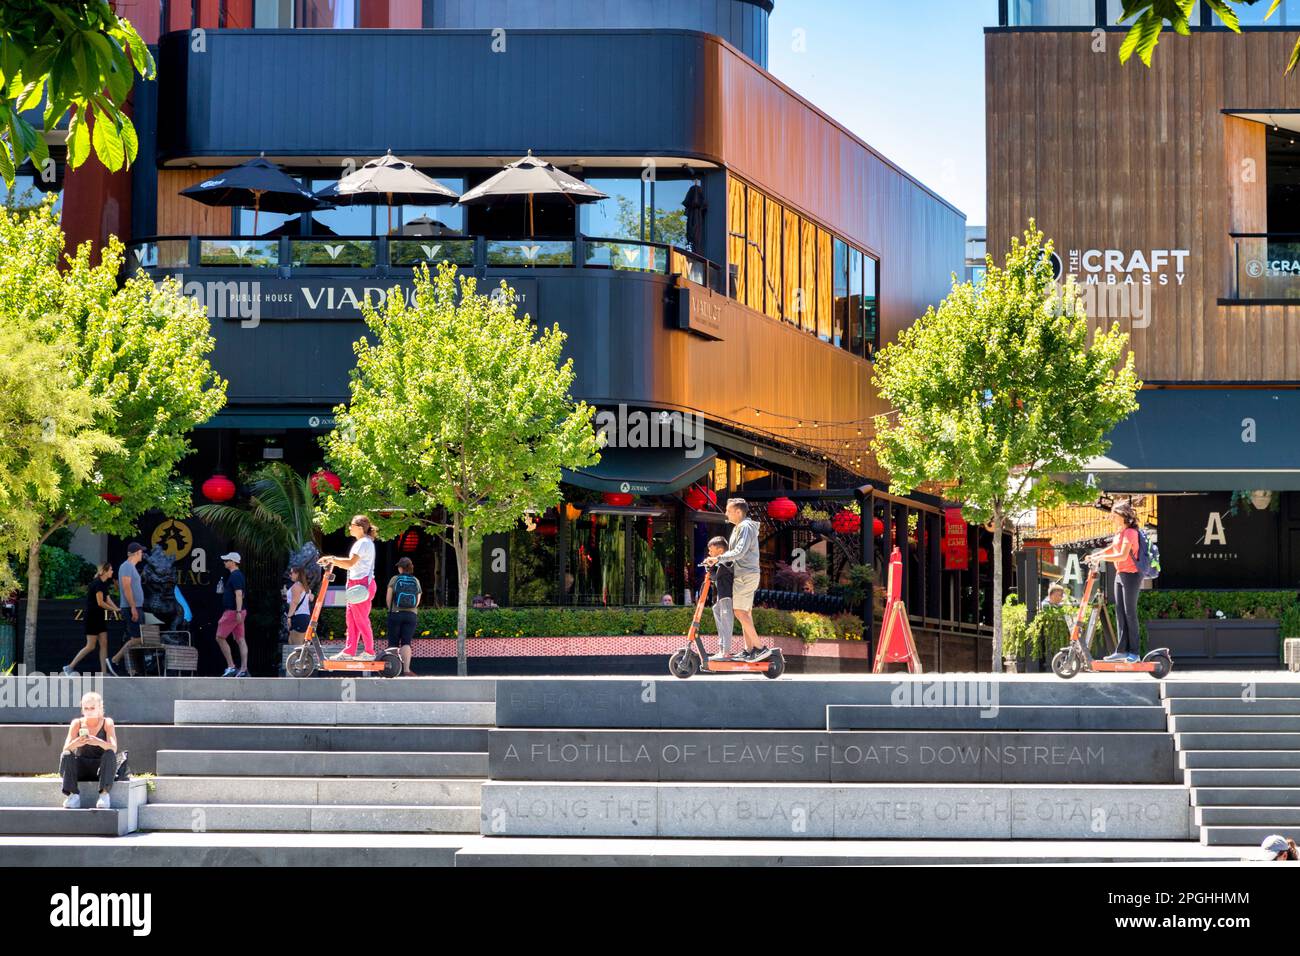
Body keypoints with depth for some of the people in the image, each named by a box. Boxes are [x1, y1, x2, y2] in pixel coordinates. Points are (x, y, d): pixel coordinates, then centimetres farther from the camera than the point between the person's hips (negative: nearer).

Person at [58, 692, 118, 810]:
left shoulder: (107, 723, -6)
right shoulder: (77, 723, -3)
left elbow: (114, 748, -22)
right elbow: (66, 749, -14)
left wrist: (99, 742, -43)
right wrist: (75, 744, -38)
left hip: (101, 768, -1)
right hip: (81, 769, 1)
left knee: (110, 754, -31)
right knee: (66, 756, -27)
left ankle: (104, 794, -33)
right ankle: (73, 795, -28)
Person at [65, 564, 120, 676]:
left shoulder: (104, 584, 13)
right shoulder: (97, 583, -16)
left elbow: (108, 600, 12)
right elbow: (100, 603, -20)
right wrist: (115, 609, -12)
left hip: (99, 617, 9)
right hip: (92, 616, -9)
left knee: (104, 644, 4)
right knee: (91, 646, -6)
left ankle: (104, 672, 3)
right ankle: (70, 667, 2)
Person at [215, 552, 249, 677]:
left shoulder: (235, 576, -14)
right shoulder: (239, 575, 17)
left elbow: (239, 595, -23)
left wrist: (238, 612, -28)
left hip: (232, 612, -10)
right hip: (238, 612, 10)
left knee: (220, 638, -3)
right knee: (240, 640, 4)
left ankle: (231, 667, -5)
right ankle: (244, 669, 0)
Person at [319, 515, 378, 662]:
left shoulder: (364, 543, -13)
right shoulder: (361, 542, 19)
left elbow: (350, 563, -23)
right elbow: (351, 565, 18)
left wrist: (332, 559, -16)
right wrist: (334, 563, 9)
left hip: (362, 584, -11)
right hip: (356, 584, 11)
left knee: (361, 619, -6)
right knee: (351, 618, 9)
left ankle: (369, 652, -1)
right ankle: (349, 651, 10)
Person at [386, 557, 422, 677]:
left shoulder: (394, 579, -2)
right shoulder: (416, 581, 5)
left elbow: (388, 599, -1)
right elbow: (417, 602, 8)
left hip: (396, 614, -2)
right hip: (411, 615, 2)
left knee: (393, 643, 6)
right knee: (406, 643, -1)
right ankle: (406, 670, -16)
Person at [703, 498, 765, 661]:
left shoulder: (745, 527, -14)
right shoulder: (738, 528, 19)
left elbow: (739, 552, -25)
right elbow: (734, 551, 21)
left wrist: (718, 558, -26)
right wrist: (716, 560, 11)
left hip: (745, 575, -11)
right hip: (747, 575, 11)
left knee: (740, 612, -12)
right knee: (745, 613, 11)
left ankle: (760, 648, -13)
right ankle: (749, 650, 12)